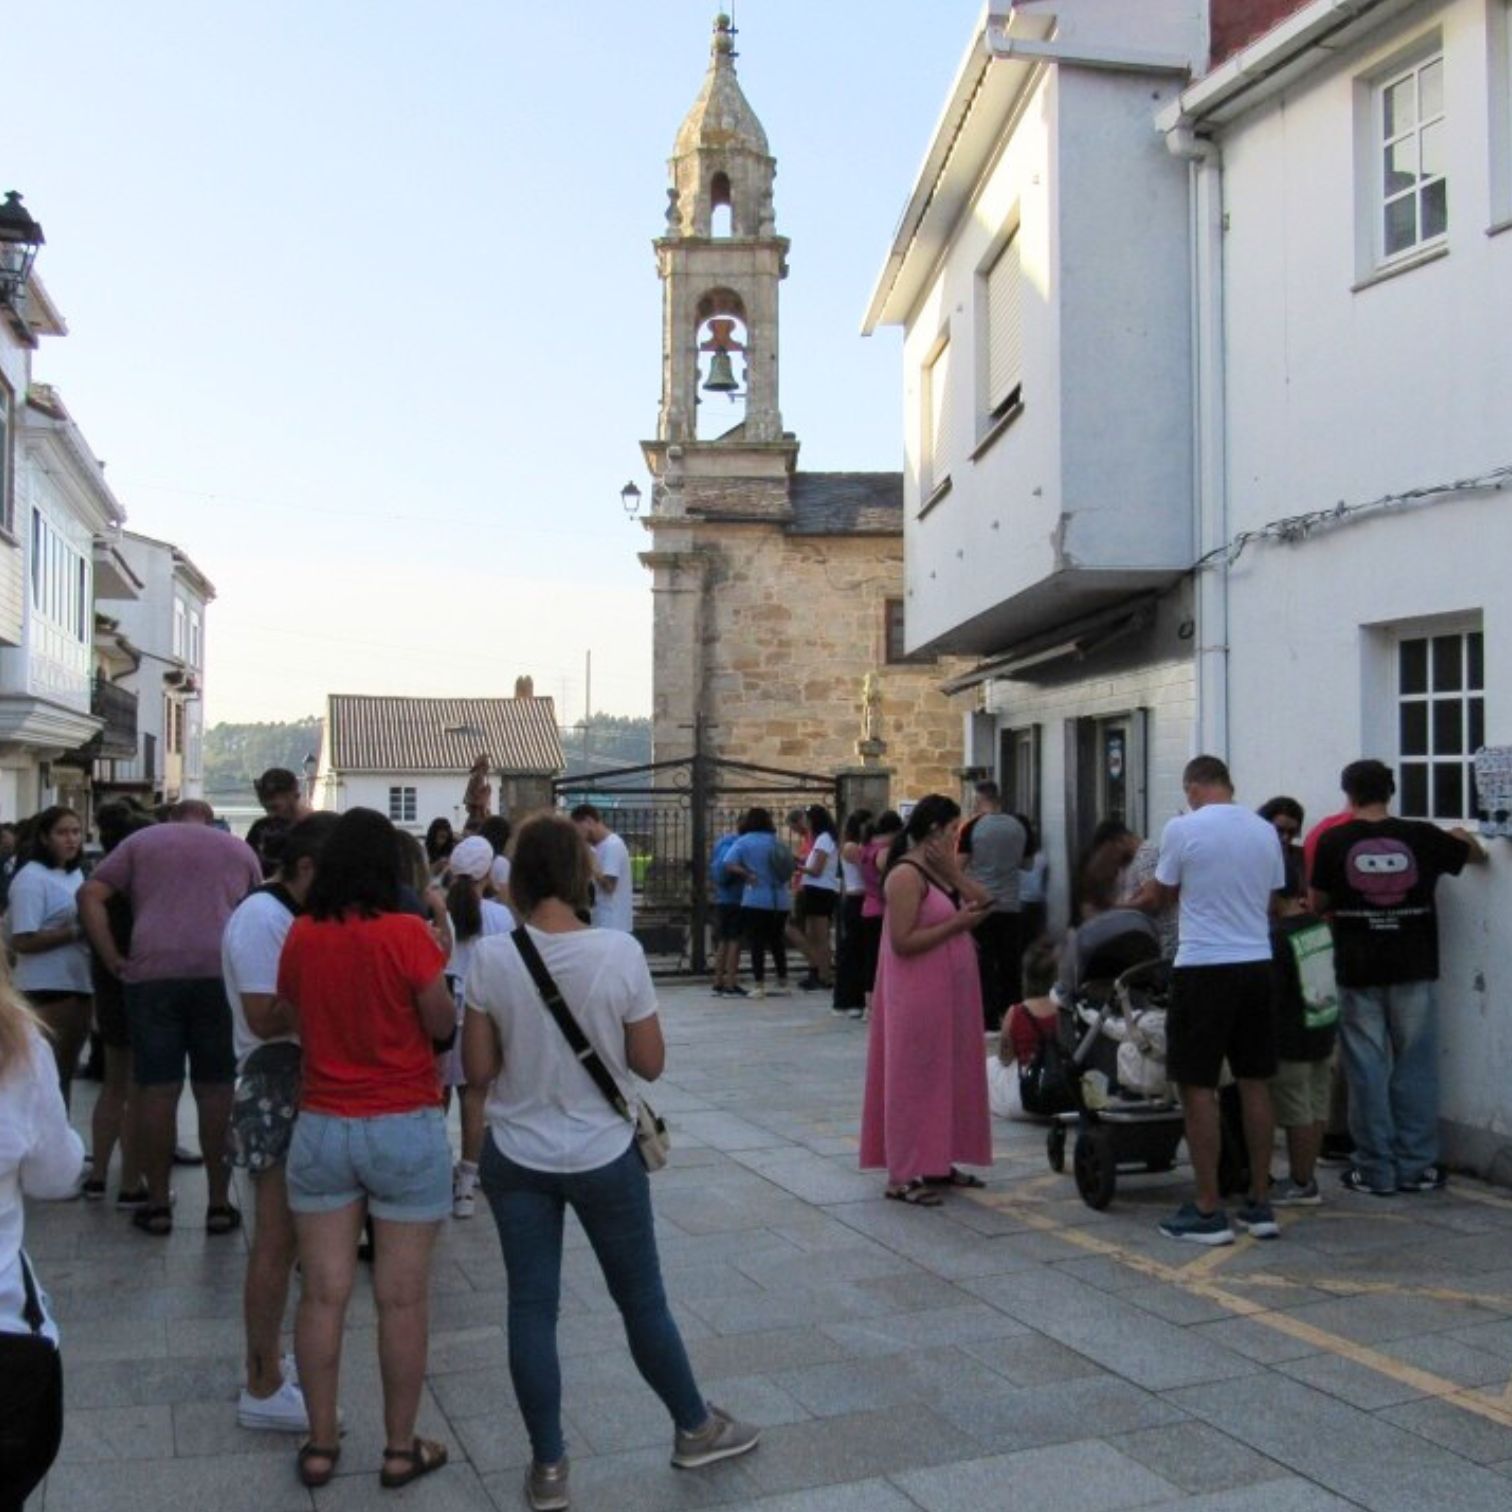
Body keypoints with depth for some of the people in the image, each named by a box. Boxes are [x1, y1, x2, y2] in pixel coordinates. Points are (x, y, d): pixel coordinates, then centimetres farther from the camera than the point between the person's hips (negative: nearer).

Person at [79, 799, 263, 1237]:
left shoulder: (142, 841, 16)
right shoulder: (240, 849, 20)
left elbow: (90, 895, 6)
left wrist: (112, 958, 5)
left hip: (153, 973, -1)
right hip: (221, 974, 1)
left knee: (157, 1090, 4)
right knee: (217, 1091, 5)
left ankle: (158, 1204, 11)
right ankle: (220, 1204, 10)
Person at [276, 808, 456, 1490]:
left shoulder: (301, 935, -1)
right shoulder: (406, 933, -14)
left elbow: (292, 1009, 12)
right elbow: (443, 1024, -8)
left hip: (322, 1127, 4)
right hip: (406, 1131, -4)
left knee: (323, 1293, 11)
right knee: (402, 1297, 7)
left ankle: (320, 1442, 22)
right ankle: (401, 1448, 18)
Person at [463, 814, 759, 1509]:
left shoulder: (490, 958, -12)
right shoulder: (620, 952, -16)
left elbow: (478, 1072, -5)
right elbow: (651, 1064, -8)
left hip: (517, 1157, 1)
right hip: (604, 1155, -1)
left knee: (531, 1307, 12)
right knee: (641, 1300, 16)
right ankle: (695, 1428, 35)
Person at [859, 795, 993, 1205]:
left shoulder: (940, 869, 12)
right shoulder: (906, 875, -17)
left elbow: (985, 901, 6)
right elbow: (902, 941, -22)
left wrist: (954, 874, -7)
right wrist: (956, 924, -18)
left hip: (949, 991, 9)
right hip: (918, 994, -9)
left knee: (947, 1075, 13)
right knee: (915, 1078, -4)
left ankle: (937, 1162, 23)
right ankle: (903, 1175, 2)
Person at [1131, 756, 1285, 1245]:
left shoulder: (1183, 829, -9)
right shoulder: (1265, 832, 5)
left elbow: (1159, 896, 5)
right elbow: (1272, 901, 14)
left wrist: (1129, 906, 27)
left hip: (1203, 968, -5)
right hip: (1256, 965, 5)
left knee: (1199, 1088, 1)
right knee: (1255, 1085, 12)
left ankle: (1208, 1212, 4)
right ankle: (1260, 1205, 19)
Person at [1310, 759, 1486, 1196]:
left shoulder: (1333, 842, -5)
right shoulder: (1422, 837, -1)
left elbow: (1318, 905, 4)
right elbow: (1472, 852, 19)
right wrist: (1465, 838, 41)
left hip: (1358, 971, -1)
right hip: (1413, 968, 1)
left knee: (1367, 1070, 5)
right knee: (1415, 1067, 10)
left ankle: (1375, 1170, 9)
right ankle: (1417, 1166, 14)